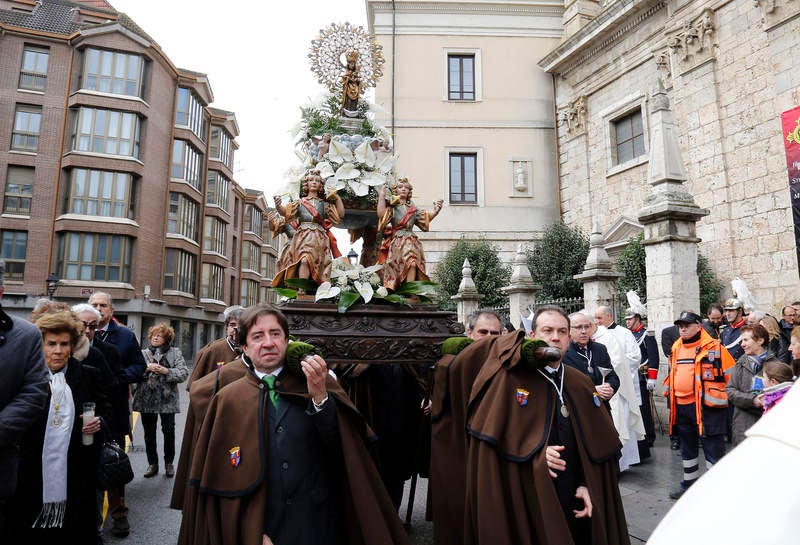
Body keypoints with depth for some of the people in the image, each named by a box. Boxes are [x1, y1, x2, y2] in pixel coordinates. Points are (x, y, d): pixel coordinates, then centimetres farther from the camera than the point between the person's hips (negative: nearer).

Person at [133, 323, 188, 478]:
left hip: (167, 399, -2)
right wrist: (146, 368, -16)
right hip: (147, 398, 2)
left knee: (169, 431, 0)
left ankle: (169, 463, 17)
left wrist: (166, 371, -17)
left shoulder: (175, 352, 4)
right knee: (149, 433, 9)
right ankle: (152, 464, 22)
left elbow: (184, 373, -5)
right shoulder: (143, 353, 10)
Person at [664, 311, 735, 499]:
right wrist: (670, 392, 19)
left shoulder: (713, 347, -9)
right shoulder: (676, 348, 11)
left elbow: (732, 374, -5)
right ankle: (689, 482, 34)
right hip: (681, 406, 7)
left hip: (706, 405, -7)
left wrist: (726, 397, -4)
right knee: (687, 446, 19)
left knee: (713, 448, 1)